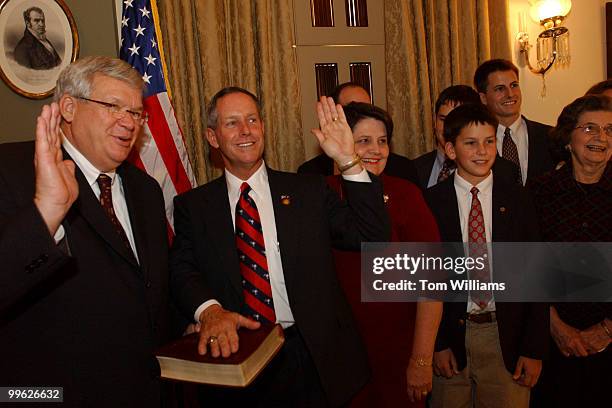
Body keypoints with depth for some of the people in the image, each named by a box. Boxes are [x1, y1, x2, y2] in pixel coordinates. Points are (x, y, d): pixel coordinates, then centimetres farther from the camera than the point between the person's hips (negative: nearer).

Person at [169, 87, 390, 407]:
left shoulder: (308, 190, 3)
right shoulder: (192, 206, 4)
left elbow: (373, 236, -5)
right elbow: (182, 270, -8)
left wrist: (349, 161, -13)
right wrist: (209, 310, -28)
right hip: (232, 354, 0)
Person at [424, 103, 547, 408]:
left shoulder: (517, 198, -1)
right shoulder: (432, 201, -4)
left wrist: (535, 348, -3)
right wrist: (436, 343, -5)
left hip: (507, 337, 1)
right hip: (451, 335, 0)